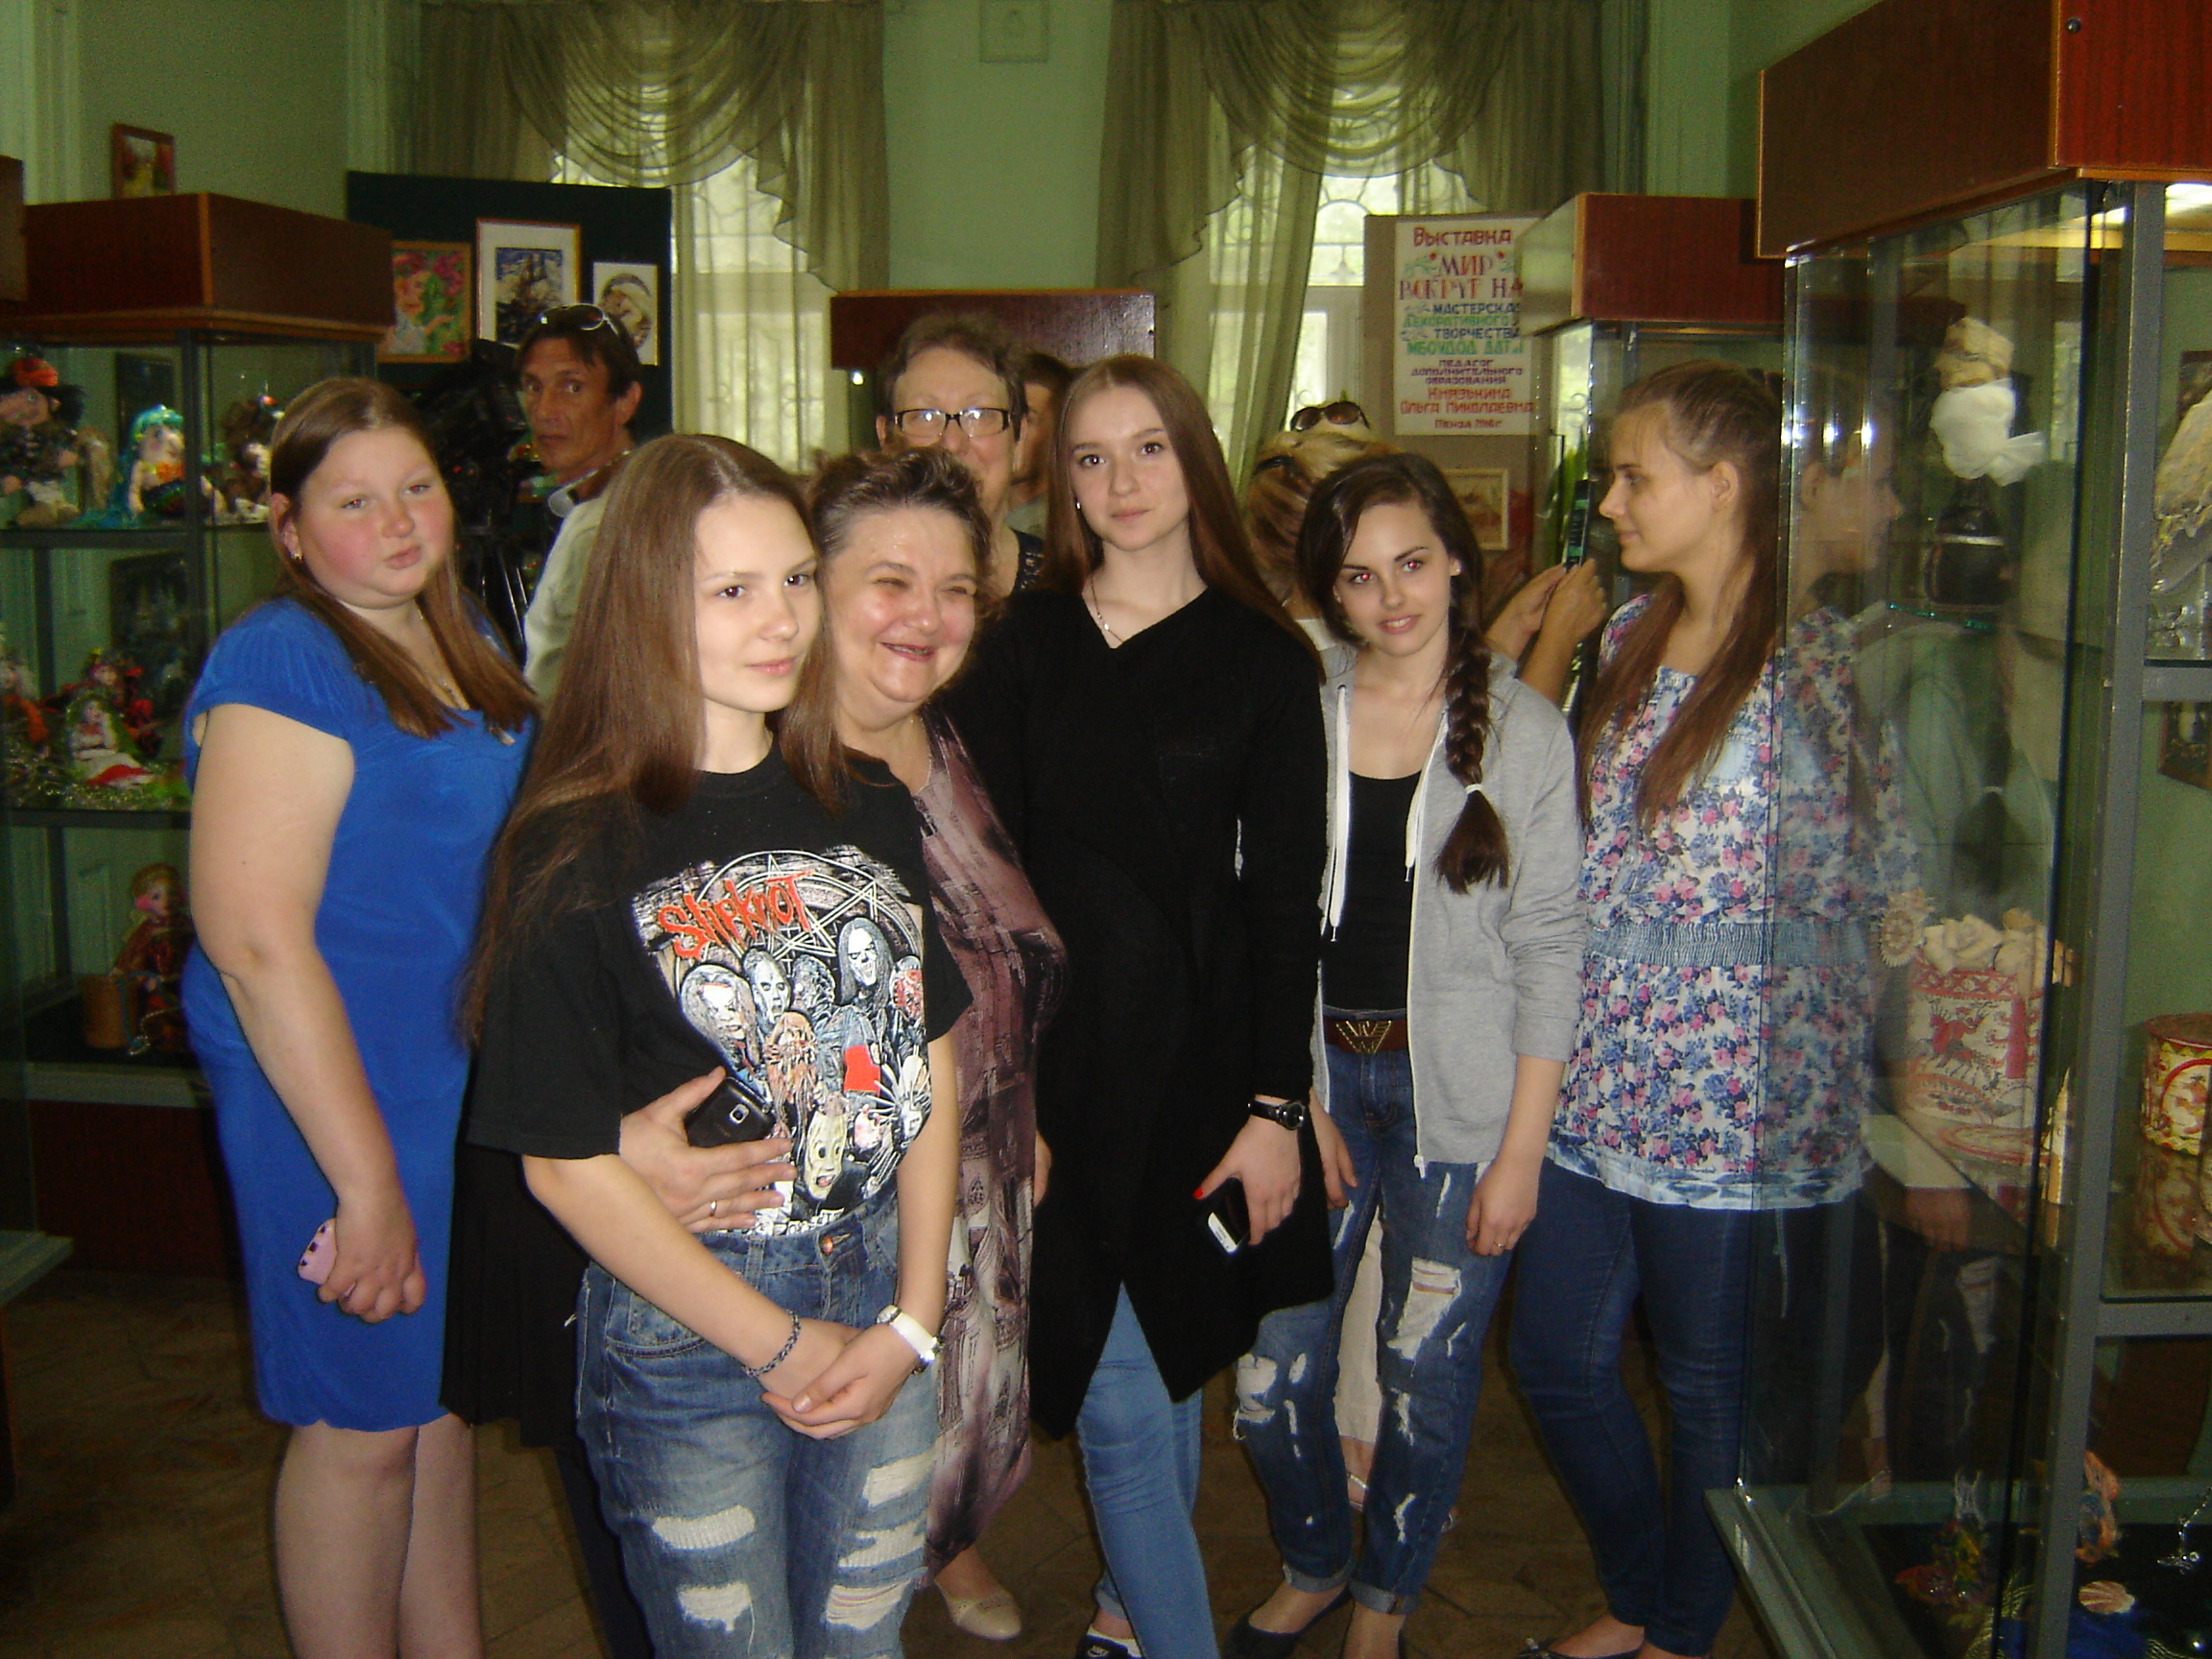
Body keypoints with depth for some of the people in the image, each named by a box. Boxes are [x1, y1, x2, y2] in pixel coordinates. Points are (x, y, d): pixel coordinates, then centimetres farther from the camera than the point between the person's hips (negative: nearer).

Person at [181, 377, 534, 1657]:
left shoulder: (465, 646, 8)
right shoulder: (281, 663, -17)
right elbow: (255, 937, -24)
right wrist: (367, 1181, -24)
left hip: (472, 1082, 8)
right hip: (340, 1100, -8)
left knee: (447, 1397, 20)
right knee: (364, 1424, 7)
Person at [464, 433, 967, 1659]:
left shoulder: (871, 811, 4)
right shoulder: (577, 852, -13)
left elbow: (929, 1063, 5)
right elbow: (566, 1162, -13)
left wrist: (910, 1322, -3)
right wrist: (780, 1345, -10)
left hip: (882, 1307, 5)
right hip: (682, 1335, -4)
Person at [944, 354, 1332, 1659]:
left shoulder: (1266, 659, 1)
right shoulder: (1023, 646, 4)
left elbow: (1286, 901, -1)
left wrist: (1277, 1104, -6)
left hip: (1196, 1060, 0)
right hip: (1052, 1059, 0)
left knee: (1167, 1355, 14)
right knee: (1118, 1395, 1)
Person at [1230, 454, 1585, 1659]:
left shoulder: (1524, 731, -3)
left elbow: (1549, 947, -4)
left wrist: (1521, 1149, -7)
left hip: (1459, 1096, -2)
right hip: (1320, 1074, 2)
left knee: (1428, 1378, 8)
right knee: (1272, 1374, 5)